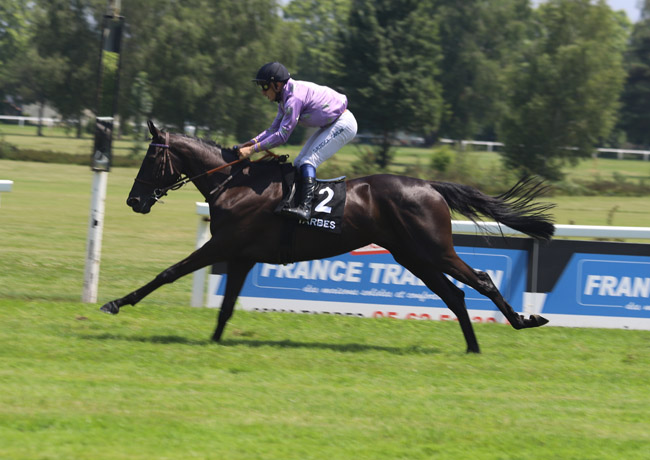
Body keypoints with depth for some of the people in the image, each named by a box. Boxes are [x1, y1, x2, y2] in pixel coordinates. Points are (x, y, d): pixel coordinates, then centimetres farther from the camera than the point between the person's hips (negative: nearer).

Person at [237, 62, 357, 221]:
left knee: (308, 161, -21)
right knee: (299, 163, 8)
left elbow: (282, 136, -27)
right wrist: (253, 141, -3)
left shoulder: (294, 98, -26)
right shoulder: (285, 97, 5)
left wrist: (252, 149, -24)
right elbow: (275, 129, 11)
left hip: (344, 124, -11)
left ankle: (305, 207, -32)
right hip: (330, 125, 11)